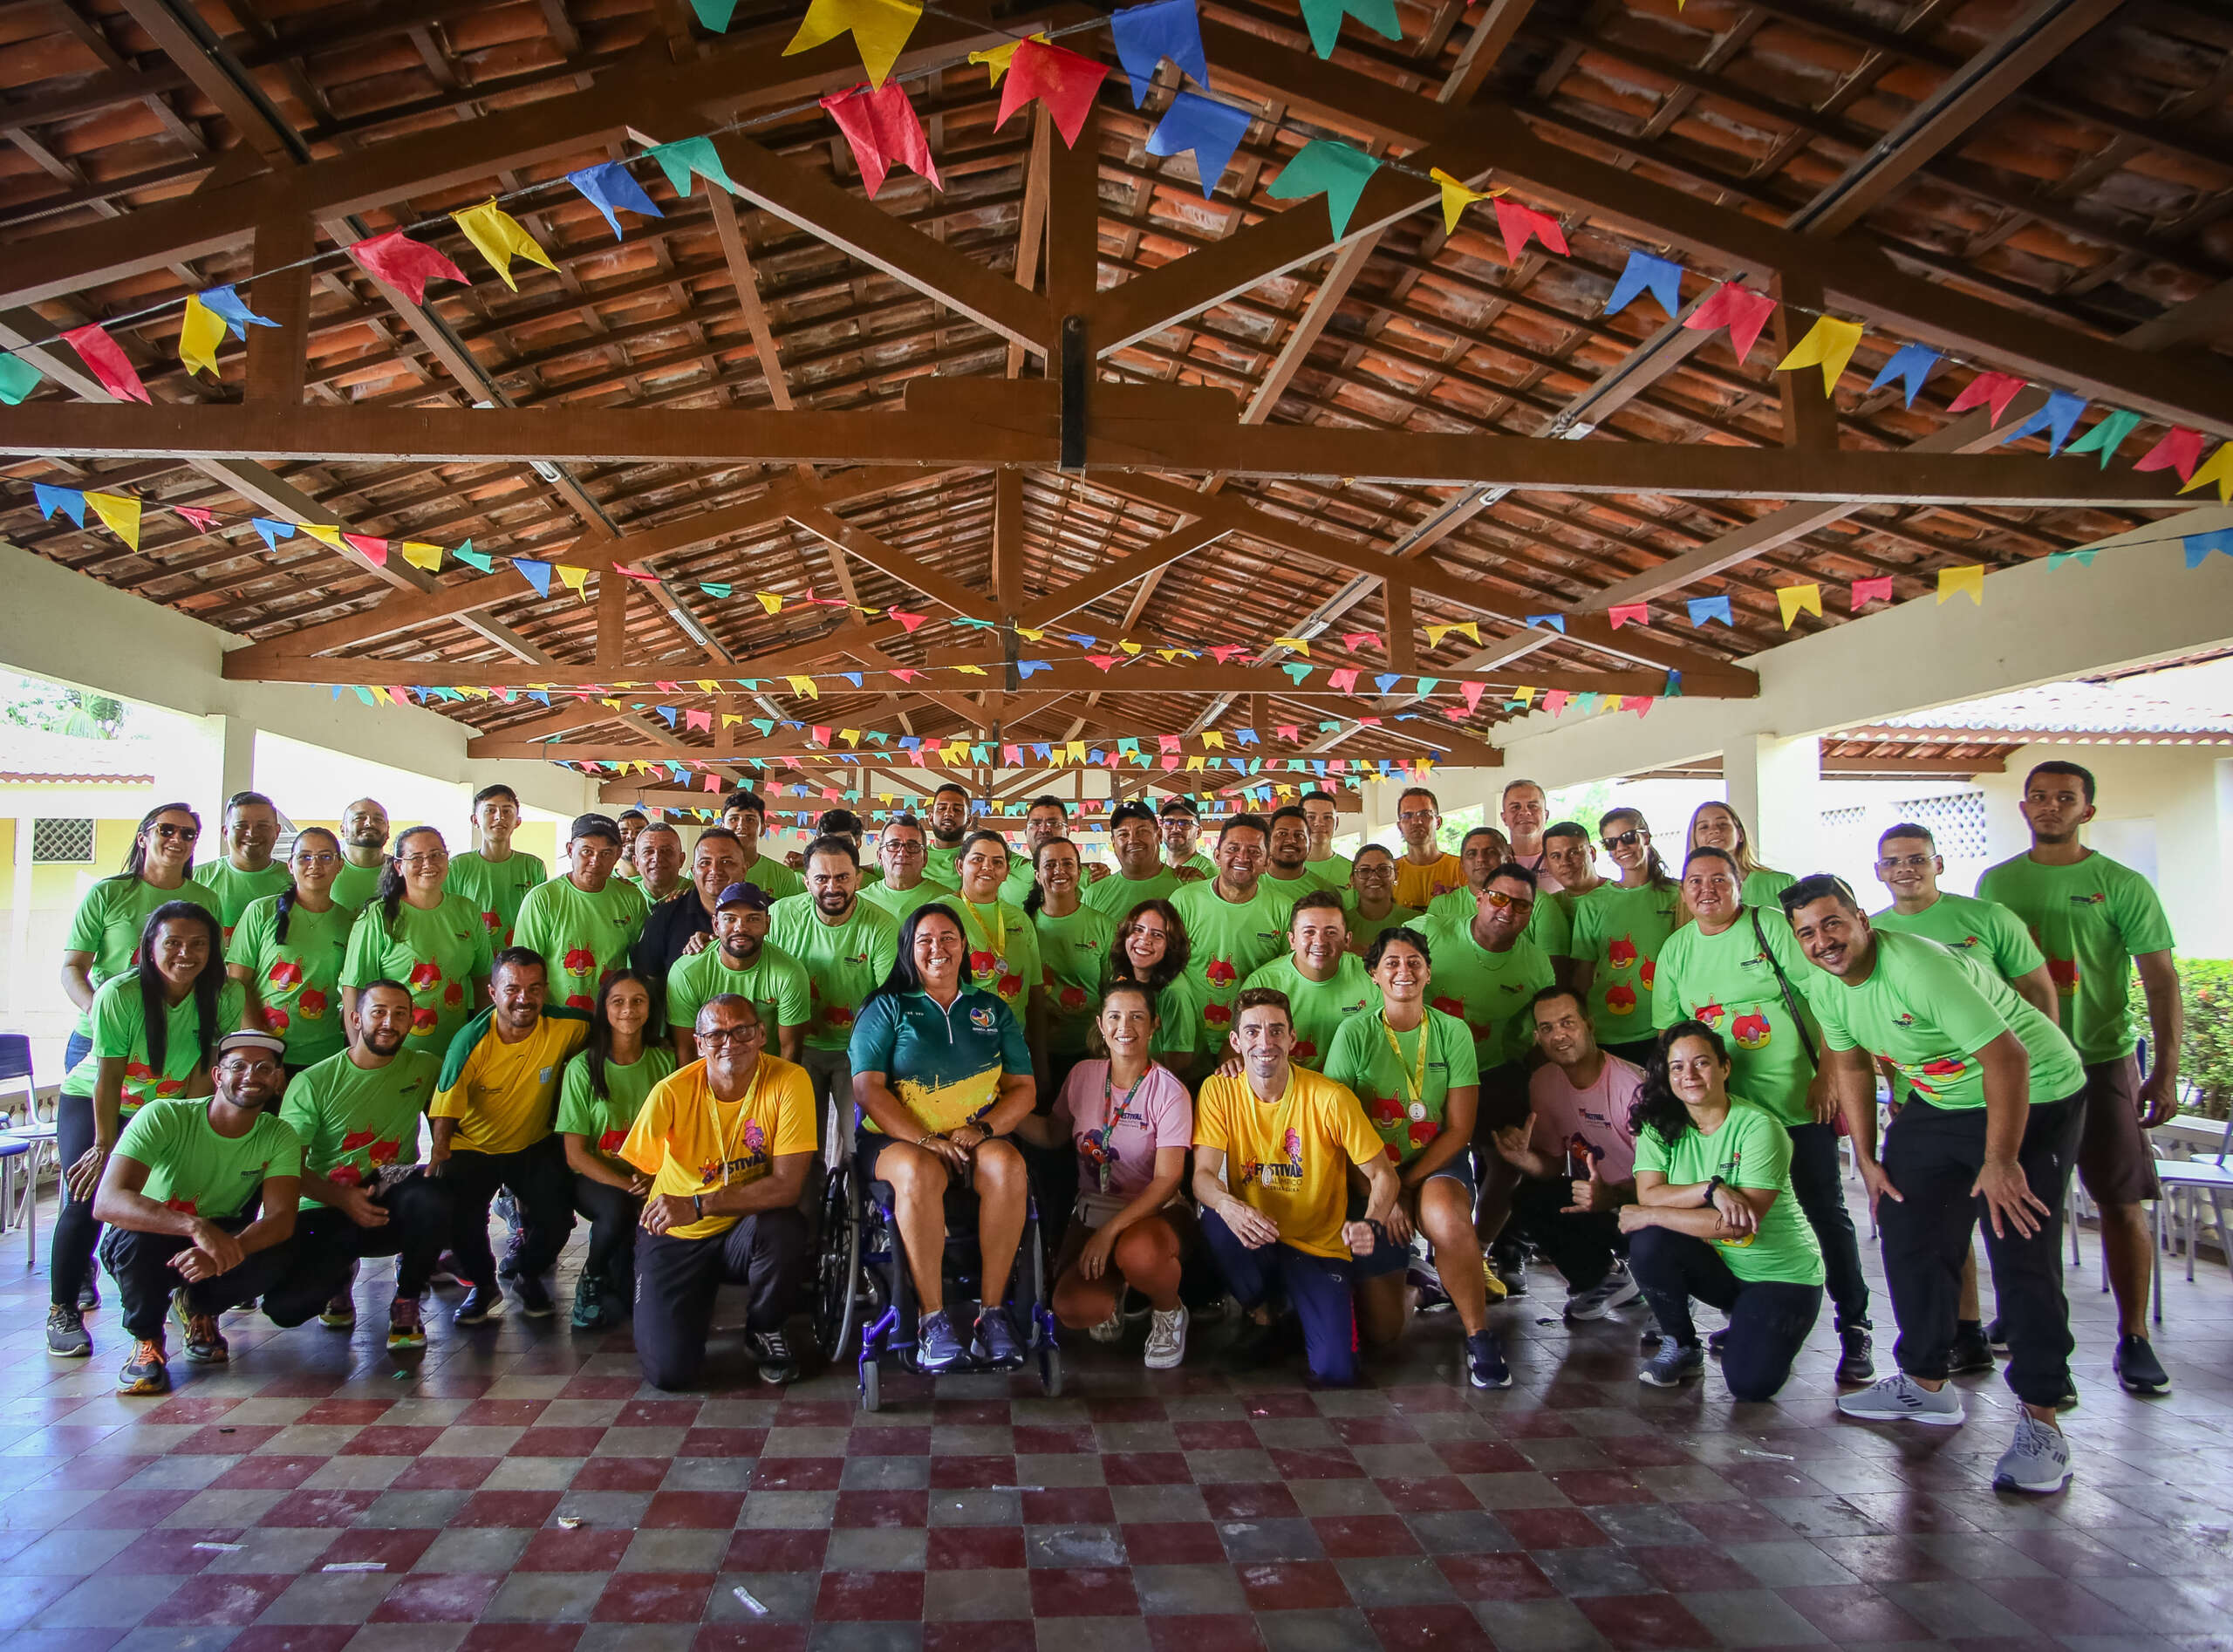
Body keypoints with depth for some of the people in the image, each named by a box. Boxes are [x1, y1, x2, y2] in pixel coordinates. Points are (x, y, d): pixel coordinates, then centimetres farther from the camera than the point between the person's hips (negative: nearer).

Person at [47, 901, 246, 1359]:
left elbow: (203, 1073, -13)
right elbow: (109, 1077, -22)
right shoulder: (118, 995, -25)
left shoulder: (226, 998, -19)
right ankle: (62, 1310, 0)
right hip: (89, 1100, -2)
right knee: (87, 1198, -17)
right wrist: (104, 1146, -18)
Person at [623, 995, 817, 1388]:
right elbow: (636, 1172, -3)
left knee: (782, 1228, -35)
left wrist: (698, 1206, -29)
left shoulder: (788, 1081, -18)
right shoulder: (672, 1092, -15)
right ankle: (695, 1308, 22)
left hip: (746, 1230, 0)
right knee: (669, 1371, -16)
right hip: (675, 1239, 0)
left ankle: (764, 1330, -2)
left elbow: (788, 1185, -24)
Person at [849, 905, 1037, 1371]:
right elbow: (867, 1088, -3)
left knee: (1007, 1165, -31)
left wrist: (981, 1128, -10)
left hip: (978, 1139, 2)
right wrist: (924, 1139, -16)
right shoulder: (887, 1008, 8)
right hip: (897, 1139, -2)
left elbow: (1022, 1088, 10)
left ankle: (993, 1310, -24)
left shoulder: (994, 1011, 16)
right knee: (919, 1172, -36)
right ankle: (931, 1317, -28)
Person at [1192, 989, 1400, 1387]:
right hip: (1254, 1243, 2)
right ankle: (1259, 1313, 0)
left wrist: (1372, 1224, -31)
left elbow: (1383, 1175, -10)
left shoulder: (1330, 1098, -14)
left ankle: (1302, 1309, 18)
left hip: (1320, 1249, -1)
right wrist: (1227, 1206, -38)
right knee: (1215, 1222, -32)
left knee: (1335, 1372, -18)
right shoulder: (1219, 1091, -8)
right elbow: (1203, 1175, -14)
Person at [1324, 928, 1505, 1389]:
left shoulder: (1453, 1032, -1)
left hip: (1437, 1165, 0)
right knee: (1381, 1330, -6)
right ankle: (1401, 1279, 31)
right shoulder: (1355, 1033, -5)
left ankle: (1480, 1337, -13)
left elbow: (1459, 1129, -4)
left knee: (1448, 1221, -37)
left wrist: (1406, 1184, -13)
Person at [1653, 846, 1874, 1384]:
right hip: (1723, 1107, 4)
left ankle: (1854, 1327, 15)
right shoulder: (1676, 950, 6)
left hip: (1799, 1101, -3)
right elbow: (1668, 1030, 12)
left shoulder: (1771, 927, -7)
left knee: (1825, 1212, 1)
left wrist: (1827, 1076, -12)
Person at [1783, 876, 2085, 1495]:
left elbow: (2008, 1057, -30)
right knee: (1908, 1232, 7)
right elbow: (1850, 1064, 11)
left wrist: (2000, 1162, -27)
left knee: (2021, 1255, -13)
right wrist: (1866, 1158, 10)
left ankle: (2040, 1421, -3)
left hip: (2032, 1097, -8)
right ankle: (1926, 1386, 23)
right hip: (1938, 1102, 8)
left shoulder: (1919, 967, -31)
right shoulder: (1827, 987, -4)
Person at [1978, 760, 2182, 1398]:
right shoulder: (1996, 882, 7)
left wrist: (2166, 1071, -12)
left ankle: (2134, 1338, 11)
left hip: (2100, 1061, -3)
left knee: (2121, 1200, 0)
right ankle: (2015, 1317, 23)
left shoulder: (2121, 885, -3)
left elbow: (2161, 980, -5)